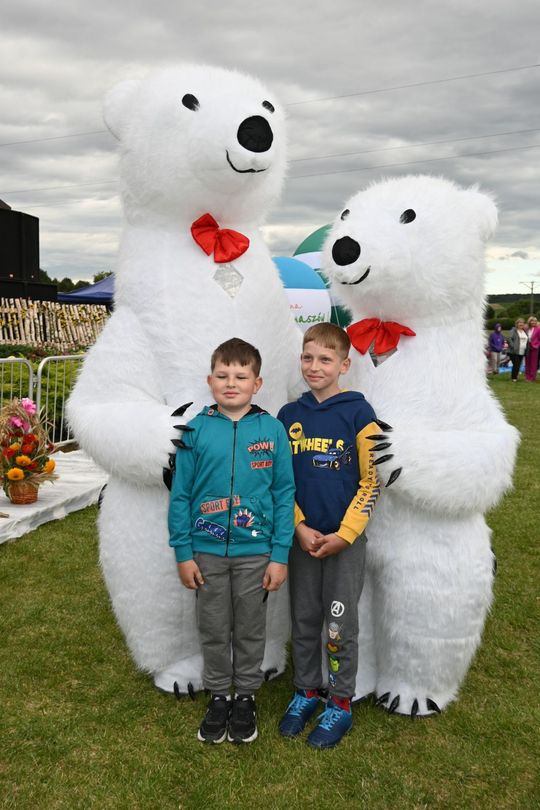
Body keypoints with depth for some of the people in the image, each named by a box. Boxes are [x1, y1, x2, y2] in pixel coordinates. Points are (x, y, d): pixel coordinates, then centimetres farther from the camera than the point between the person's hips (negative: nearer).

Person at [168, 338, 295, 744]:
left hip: (255, 551, -1)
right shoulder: (197, 430, -5)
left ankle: (246, 696, 35)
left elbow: (284, 494, -4)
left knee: (250, 631, 15)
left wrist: (280, 554, -6)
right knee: (213, 631, 15)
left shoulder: (272, 429, -7)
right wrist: (184, 552, -2)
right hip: (207, 551, 1)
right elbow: (181, 494, -1)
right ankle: (218, 696, 35)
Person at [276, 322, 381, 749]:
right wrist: (300, 528, -6)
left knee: (340, 623, 7)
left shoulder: (358, 412, -8)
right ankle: (306, 692, 33)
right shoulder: (288, 415, 3)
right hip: (301, 537, 4)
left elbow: (372, 481, -8)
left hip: (346, 539, -3)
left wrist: (344, 535, -13)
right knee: (303, 619, 14)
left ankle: (341, 704, 24)